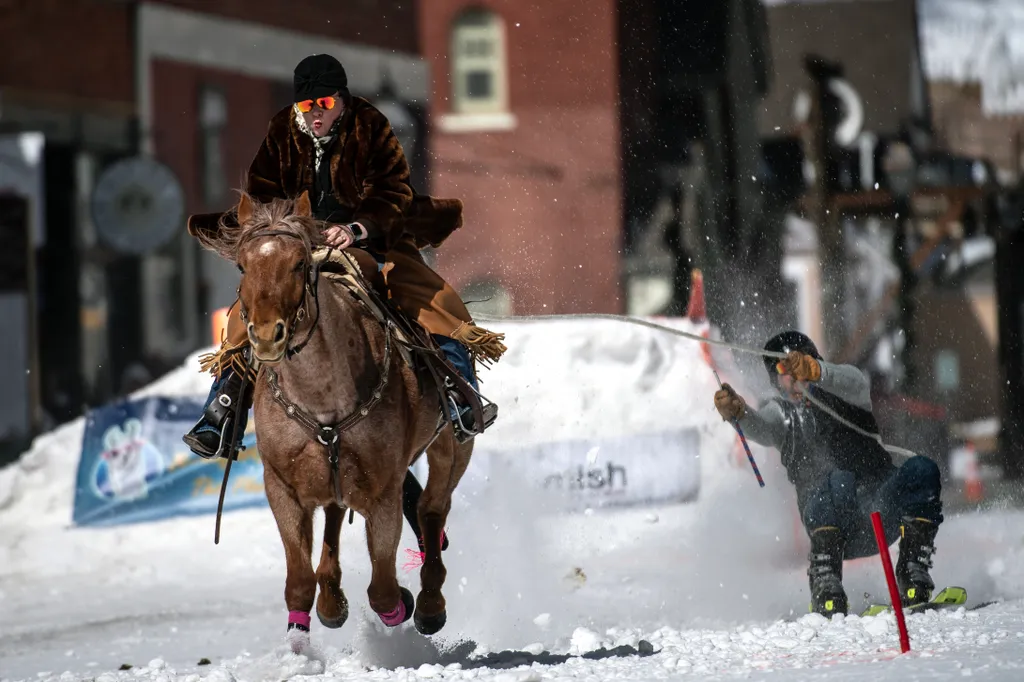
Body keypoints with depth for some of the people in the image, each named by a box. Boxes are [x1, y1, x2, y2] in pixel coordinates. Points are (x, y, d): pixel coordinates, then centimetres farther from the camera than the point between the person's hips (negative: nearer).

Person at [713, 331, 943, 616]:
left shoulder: (842, 391, 14)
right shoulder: (781, 413, 16)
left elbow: (857, 384, -12)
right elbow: (760, 427, -8)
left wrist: (814, 370, -34)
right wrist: (738, 412, -33)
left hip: (881, 512, 1)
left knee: (921, 469, -27)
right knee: (838, 481, -35)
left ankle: (913, 572, -22)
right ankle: (825, 584, -34)